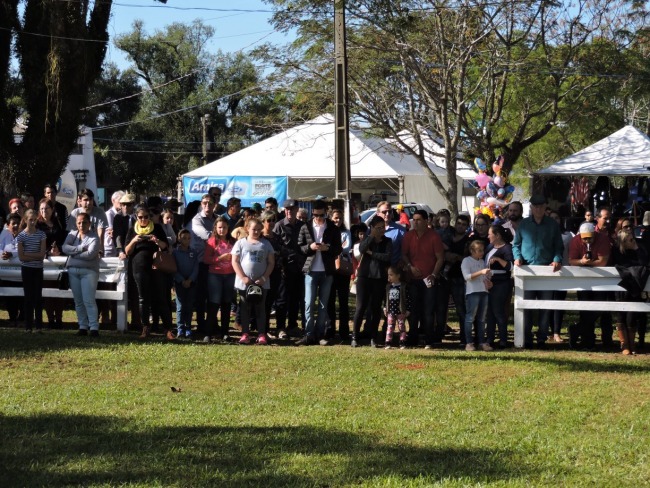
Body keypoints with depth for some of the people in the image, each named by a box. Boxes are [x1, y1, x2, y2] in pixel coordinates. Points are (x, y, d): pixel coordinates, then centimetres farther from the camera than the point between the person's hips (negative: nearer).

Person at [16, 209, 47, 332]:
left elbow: (42, 254, -6)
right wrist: (35, 256, -11)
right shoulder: (21, 236, -3)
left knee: (38, 297, 1)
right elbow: (21, 257, -8)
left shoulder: (41, 234, 1)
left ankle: (39, 325, 4)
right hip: (26, 268, -1)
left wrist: (27, 254, -13)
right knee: (29, 297, 1)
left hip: (38, 269, 1)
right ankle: (28, 326, 4)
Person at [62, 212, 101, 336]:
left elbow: (90, 254, -17)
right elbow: (65, 248, -5)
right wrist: (81, 248, -14)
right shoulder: (72, 235, 11)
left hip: (88, 271, -5)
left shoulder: (94, 238, -3)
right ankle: (83, 327, 10)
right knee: (78, 301, 6)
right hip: (73, 270, 5)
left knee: (89, 300, -12)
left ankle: (94, 327, -11)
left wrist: (73, 253, -8)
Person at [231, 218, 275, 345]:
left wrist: (264, 278, -8)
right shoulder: (241, 243, 4)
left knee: (260, 309, 3)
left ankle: (261, 335, 2)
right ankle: (245, 334, 5)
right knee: (245, 309, 3)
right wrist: (243, 277, -11)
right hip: (244, 283, -1)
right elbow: (235, 261, -1)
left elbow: (271, 262, 5)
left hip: (261, 283, 1)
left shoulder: (266, 244, 8)